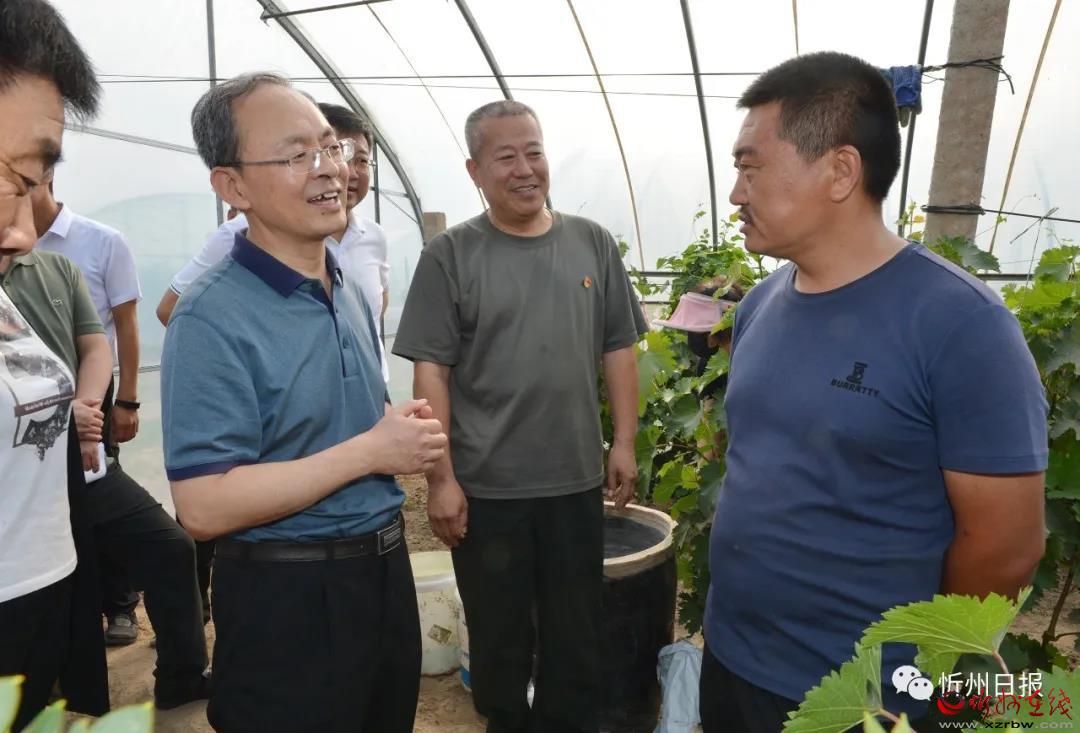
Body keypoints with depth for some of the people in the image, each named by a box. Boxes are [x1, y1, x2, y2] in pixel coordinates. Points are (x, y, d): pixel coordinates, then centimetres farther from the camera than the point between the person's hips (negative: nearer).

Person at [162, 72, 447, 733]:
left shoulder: (351, 293, 7)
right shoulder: (213, 319, -19)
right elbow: (204, 507, -24)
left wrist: (405, 430, -4)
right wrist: (371, 451, -21)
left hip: (385, 569, 8)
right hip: (288, 598, -7)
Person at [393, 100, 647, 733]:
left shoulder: (592, 243, 4)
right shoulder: (450, 255, -6)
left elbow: (618, 350, 7)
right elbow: (430, 371, -8)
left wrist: (624, 442, 3)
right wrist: (440, 478, -11)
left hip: (576, 480, 3)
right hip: (485, 487, -2)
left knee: (578, 638, 17)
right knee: (499, 639, 16)